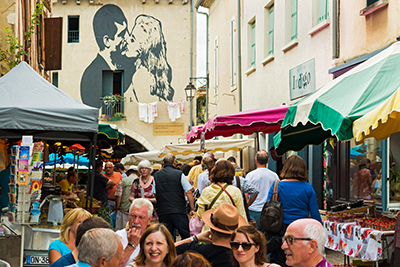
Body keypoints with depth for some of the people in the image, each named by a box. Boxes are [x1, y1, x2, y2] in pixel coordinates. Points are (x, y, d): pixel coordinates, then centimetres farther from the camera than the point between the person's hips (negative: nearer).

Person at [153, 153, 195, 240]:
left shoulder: (156, 175, 8)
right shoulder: (179, 174, -1)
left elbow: (155, 194, 13)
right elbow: (189, 192, -3)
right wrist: (192, 209, 3)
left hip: (163, 212, 3)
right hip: (178, 211, -3)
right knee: (187, 237, 1)